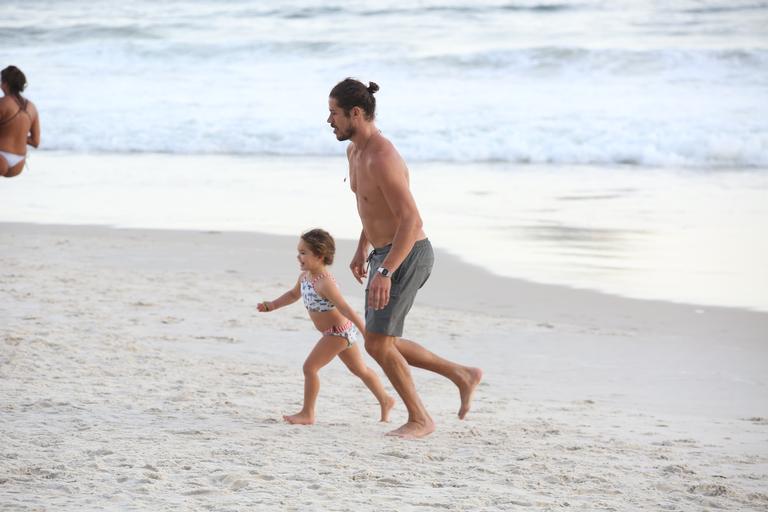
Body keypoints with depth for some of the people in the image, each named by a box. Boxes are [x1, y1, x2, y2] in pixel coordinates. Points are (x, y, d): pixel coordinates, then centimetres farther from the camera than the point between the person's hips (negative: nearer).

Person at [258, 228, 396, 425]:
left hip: (339, 332, -10)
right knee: (359, 369, 23)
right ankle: (385, 400, 38)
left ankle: (307, 414, 0)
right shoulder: (305, 276, 0)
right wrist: (271, 305, 12)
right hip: (340, 333, 10)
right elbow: (294, 294, 22)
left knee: (310, 367, -9)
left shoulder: (325, 283, -29)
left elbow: (346, 309, -33)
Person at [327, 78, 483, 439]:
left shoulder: (382, 159, -25)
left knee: (377, 344, -7)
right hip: (385, 255, 10)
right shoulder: (355, 151, 7)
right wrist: (362, 249, 30)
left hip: (406, 257, -10)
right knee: (381, 344, 12)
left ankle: (420, 419, 8)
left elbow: (411, 220, -31)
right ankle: (462, 376, 22)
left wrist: (384, 273, -36)